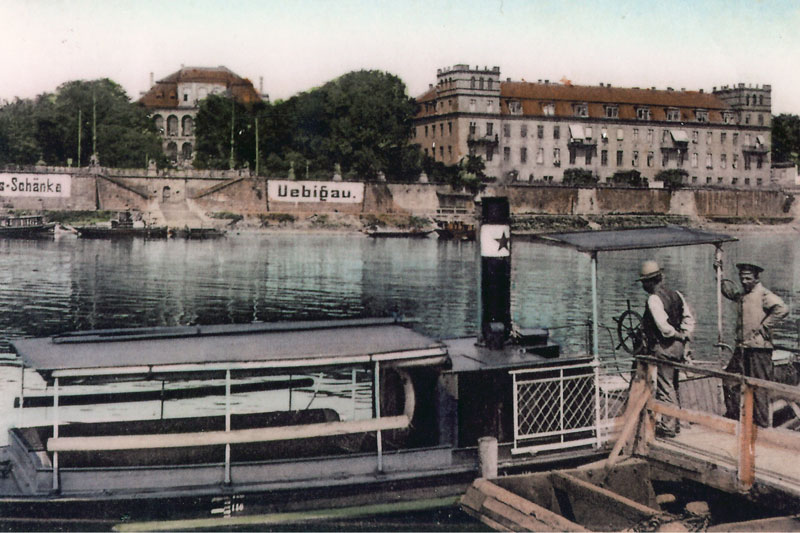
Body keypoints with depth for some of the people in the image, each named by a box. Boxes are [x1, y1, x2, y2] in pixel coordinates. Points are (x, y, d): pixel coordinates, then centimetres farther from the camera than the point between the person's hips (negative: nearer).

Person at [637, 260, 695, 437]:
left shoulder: (654, 299, -15)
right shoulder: (676, 295, 10)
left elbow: (663, 325, -23)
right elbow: (689, 318, 8)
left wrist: (677, 335, -8)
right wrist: (684, 335, 3)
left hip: (663, 347, -9)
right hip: (678, 347, 9)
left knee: (664, 388, -3)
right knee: (673, 386, 18)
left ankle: (668, 426, 1)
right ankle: (675, 423, 26)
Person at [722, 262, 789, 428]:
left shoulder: (764, 295, -11)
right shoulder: (741, 295, 15)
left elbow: (782, 309, -25)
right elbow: (728, 290, 35)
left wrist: (764, 326, -18)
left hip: (759, 348, -8)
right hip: (742, 348, 8)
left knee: (758, 386, -2)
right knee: (730, 380, 11)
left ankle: (762, 423, 6)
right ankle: (733, 414, 23)